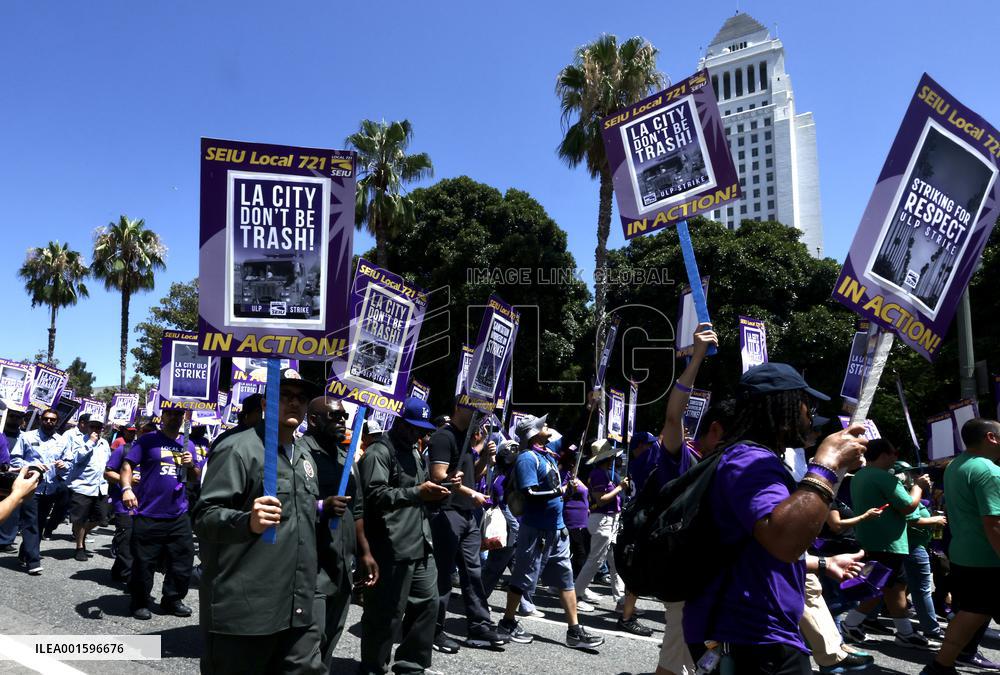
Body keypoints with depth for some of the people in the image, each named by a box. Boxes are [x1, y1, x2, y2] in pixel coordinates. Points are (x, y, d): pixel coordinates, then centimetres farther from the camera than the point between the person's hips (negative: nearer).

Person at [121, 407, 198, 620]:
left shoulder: (188, 445, 13)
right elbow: (127, 466, -8)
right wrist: (127, 488, -25)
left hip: (178, 516, 5)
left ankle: (172, 600, 25)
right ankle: (139, 603, 22)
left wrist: (191, 465, -1)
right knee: (144, 563, 4)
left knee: (183, 561, 8)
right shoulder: (147, 441, -1)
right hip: (148, 515, -4)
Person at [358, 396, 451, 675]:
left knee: (427, 603, 12)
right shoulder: (379, 451, -9)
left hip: (421, 544, 9)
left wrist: (435, 491, 10)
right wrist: (417, 493, -27)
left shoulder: (414, 451, 20)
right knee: (386, 614, 0)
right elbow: (374, 495, -21)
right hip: (392, 549, -9)